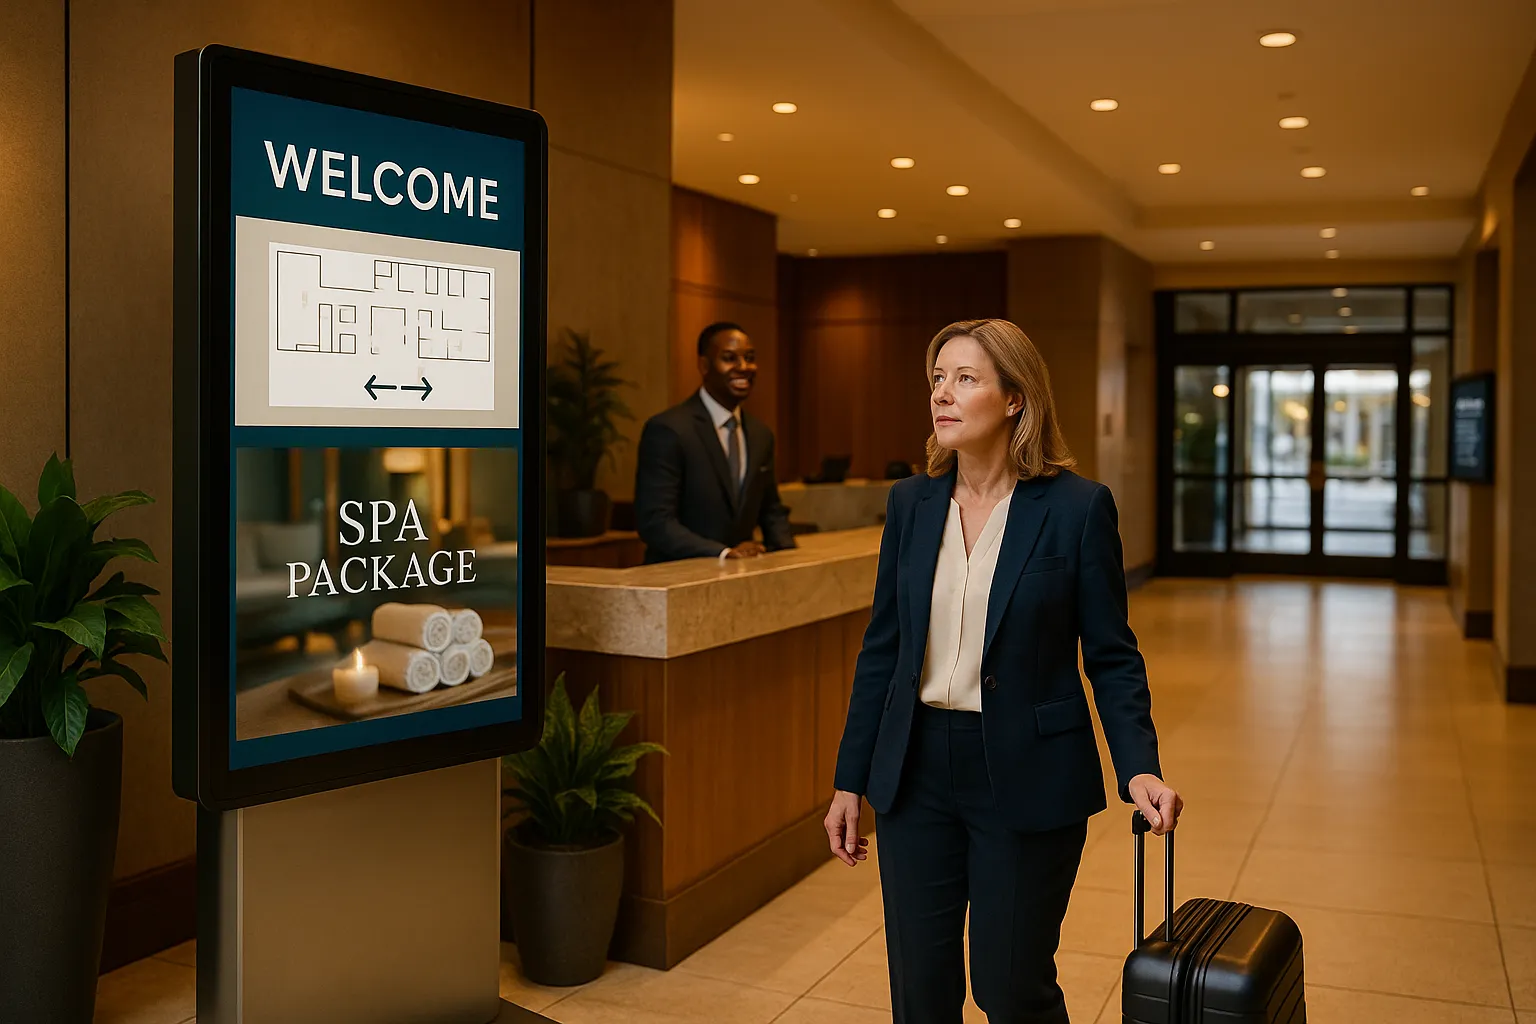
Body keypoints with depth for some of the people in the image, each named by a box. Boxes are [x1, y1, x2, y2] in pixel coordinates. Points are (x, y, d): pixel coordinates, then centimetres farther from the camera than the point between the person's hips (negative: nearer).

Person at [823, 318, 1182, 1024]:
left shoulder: (1078, 506, -8)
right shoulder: (911, 502, 3)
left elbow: (1112, 656, -4)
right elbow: (882, 649, 8)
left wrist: (1139, 768, -18)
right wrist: (849, 780, 8)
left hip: (1027, 777, -3)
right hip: (917, 773, 4)